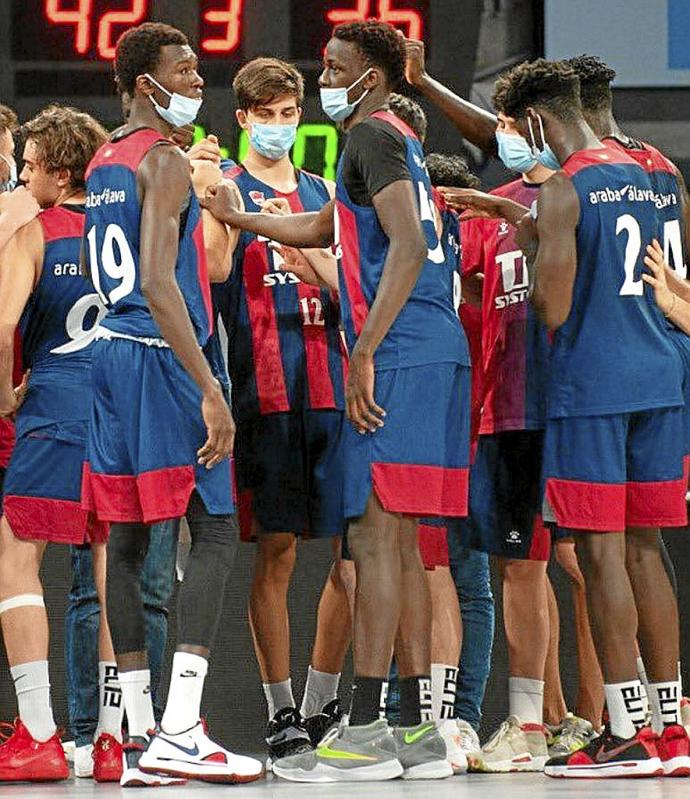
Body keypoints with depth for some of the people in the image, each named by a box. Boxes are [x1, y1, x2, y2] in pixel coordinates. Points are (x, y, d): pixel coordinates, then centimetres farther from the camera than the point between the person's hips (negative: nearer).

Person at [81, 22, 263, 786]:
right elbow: (158, 283, -21)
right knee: (213, 533, -9)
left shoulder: (102, 165, 17)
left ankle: (140, 736, 9)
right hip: (161, 357, -9)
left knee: (126, 539, 8)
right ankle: (179, 731, -19)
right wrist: (210, 392, -24)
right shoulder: (165, 162, -12)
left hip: (110, 351, 9)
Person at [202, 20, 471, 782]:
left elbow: (409, 247, -20)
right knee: (399, 539, 11)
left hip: (398, 355, -10)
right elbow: (321, 229, 40)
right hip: (435, 354, 10)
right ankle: (417, 730, 11)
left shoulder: (373, 137, -6)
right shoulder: (395, 140, 24)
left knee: (375, 532, -11)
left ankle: (365, 731, -15)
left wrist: (363, 353, -22)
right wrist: (238, 218, 41)